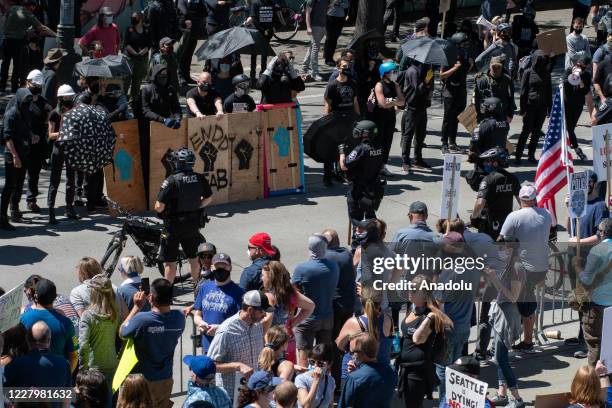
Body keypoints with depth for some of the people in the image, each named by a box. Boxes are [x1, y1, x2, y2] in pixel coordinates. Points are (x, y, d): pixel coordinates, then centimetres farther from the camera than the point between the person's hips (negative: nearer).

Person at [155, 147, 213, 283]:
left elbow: (159, 207, -21)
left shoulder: (171, 181, -21)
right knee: (194, 257, 21)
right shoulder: (200, 179, -5)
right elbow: (209, 198, 9)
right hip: (193, 225, 5)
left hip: (173, 226, -5)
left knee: (169, 261, 5)